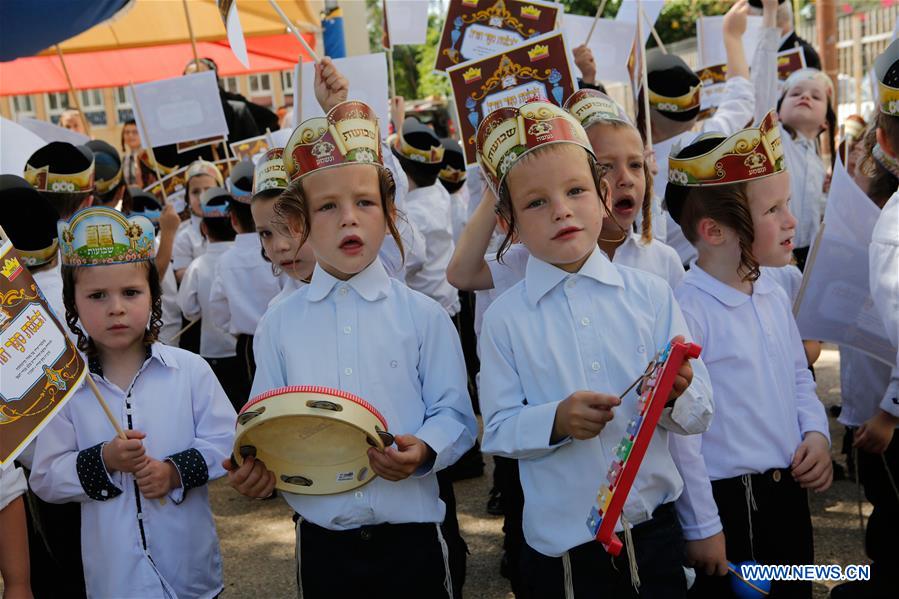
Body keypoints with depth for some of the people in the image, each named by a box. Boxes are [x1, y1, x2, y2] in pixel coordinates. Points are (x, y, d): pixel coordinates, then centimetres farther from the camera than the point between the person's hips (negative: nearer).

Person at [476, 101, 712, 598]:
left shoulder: (650, 294, -3)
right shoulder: (504, 318, -6)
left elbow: (699, 416, -1)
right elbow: (497, 431, -6)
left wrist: (674, 396, -21)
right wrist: (555, 421, -23)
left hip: (653, 531, 2)